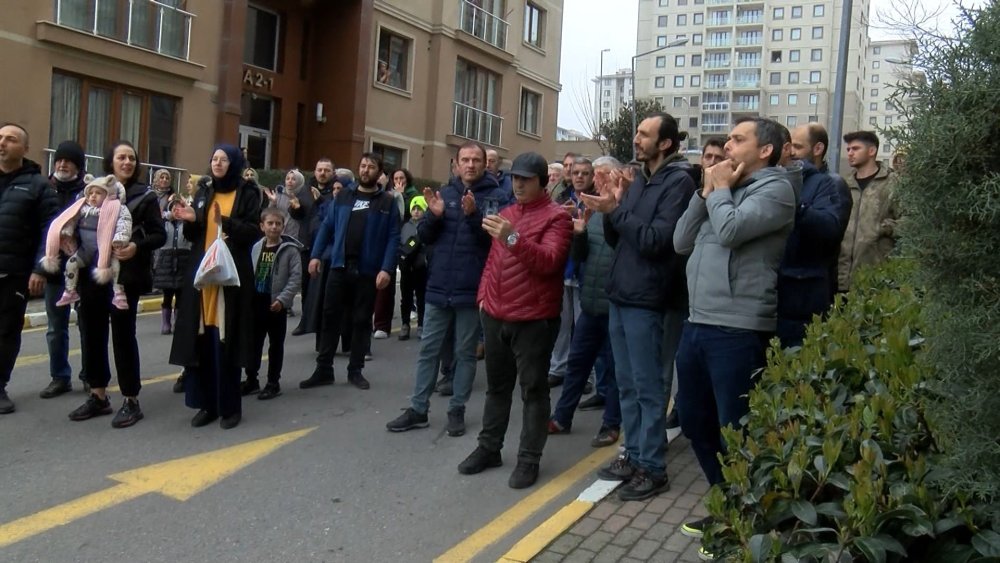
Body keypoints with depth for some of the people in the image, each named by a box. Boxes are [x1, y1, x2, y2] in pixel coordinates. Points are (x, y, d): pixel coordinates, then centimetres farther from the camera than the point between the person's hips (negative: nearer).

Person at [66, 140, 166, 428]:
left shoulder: (145, 195, 1)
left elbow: (160, 235, -3)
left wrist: (137, 247, -20)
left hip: (125, 275, -4)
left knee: (123, 335, -2)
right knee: (91, 333, 7)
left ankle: (131, 401, 7)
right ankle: (98, 396, 21)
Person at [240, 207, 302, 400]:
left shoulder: (290, 249, -8)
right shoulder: (256, 248, 6)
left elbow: (296, 277, -12)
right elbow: (250, 274, 12)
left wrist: (282, 299, -18)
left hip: (276, 304, -4)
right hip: (256, 302, 5)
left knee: (276, 344, 6)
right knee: (254, 343, 12)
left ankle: (273, 383, 15)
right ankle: (251, 380, 24)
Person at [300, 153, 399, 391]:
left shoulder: (387, 202, 1)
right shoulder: (343, 197, 11)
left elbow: (393, 238, -5)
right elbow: (327, 227, 10)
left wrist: (387, 268, -14)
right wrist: (316, 255, -1)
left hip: (368, 271, -2)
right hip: (339, 267, 2)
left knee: (361, 321, 7)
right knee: (331, 318, 4)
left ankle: (355, 370, 18)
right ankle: (323, 369, 13)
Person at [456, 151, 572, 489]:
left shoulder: (556, 216, -8)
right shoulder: (506, 213, 15)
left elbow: (549, 261, -23)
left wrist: (513, 238, -34)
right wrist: (484, 295, 12)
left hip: (533, 319, -7)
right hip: (495, 315, 7)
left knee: (533, 389, 1)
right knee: (497, 385, 16)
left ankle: (529, 459, 8)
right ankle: (489, 448, 27)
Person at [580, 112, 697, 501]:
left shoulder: (678, 182, -10)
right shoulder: (638, 180, 14)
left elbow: (655, 240, -19)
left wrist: (616, 210, -15)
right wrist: (612, 208, -3)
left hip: (645, 299, -8)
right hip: (620, 294, 8)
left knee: (647, 387, 0)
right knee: (626, 383, 14)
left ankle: (653, 468, 10)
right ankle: (633, 455, 26)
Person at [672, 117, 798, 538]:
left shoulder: (775, 189, -6)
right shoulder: (724, 188, 19)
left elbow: (730, 230, -21)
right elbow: (681, 242, 13)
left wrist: (719, 189, -4)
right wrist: (706, 191, 4)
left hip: (738, 330, -9)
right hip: (697, 324, 9)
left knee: (734, 432, 2)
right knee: (694, 420, 17)